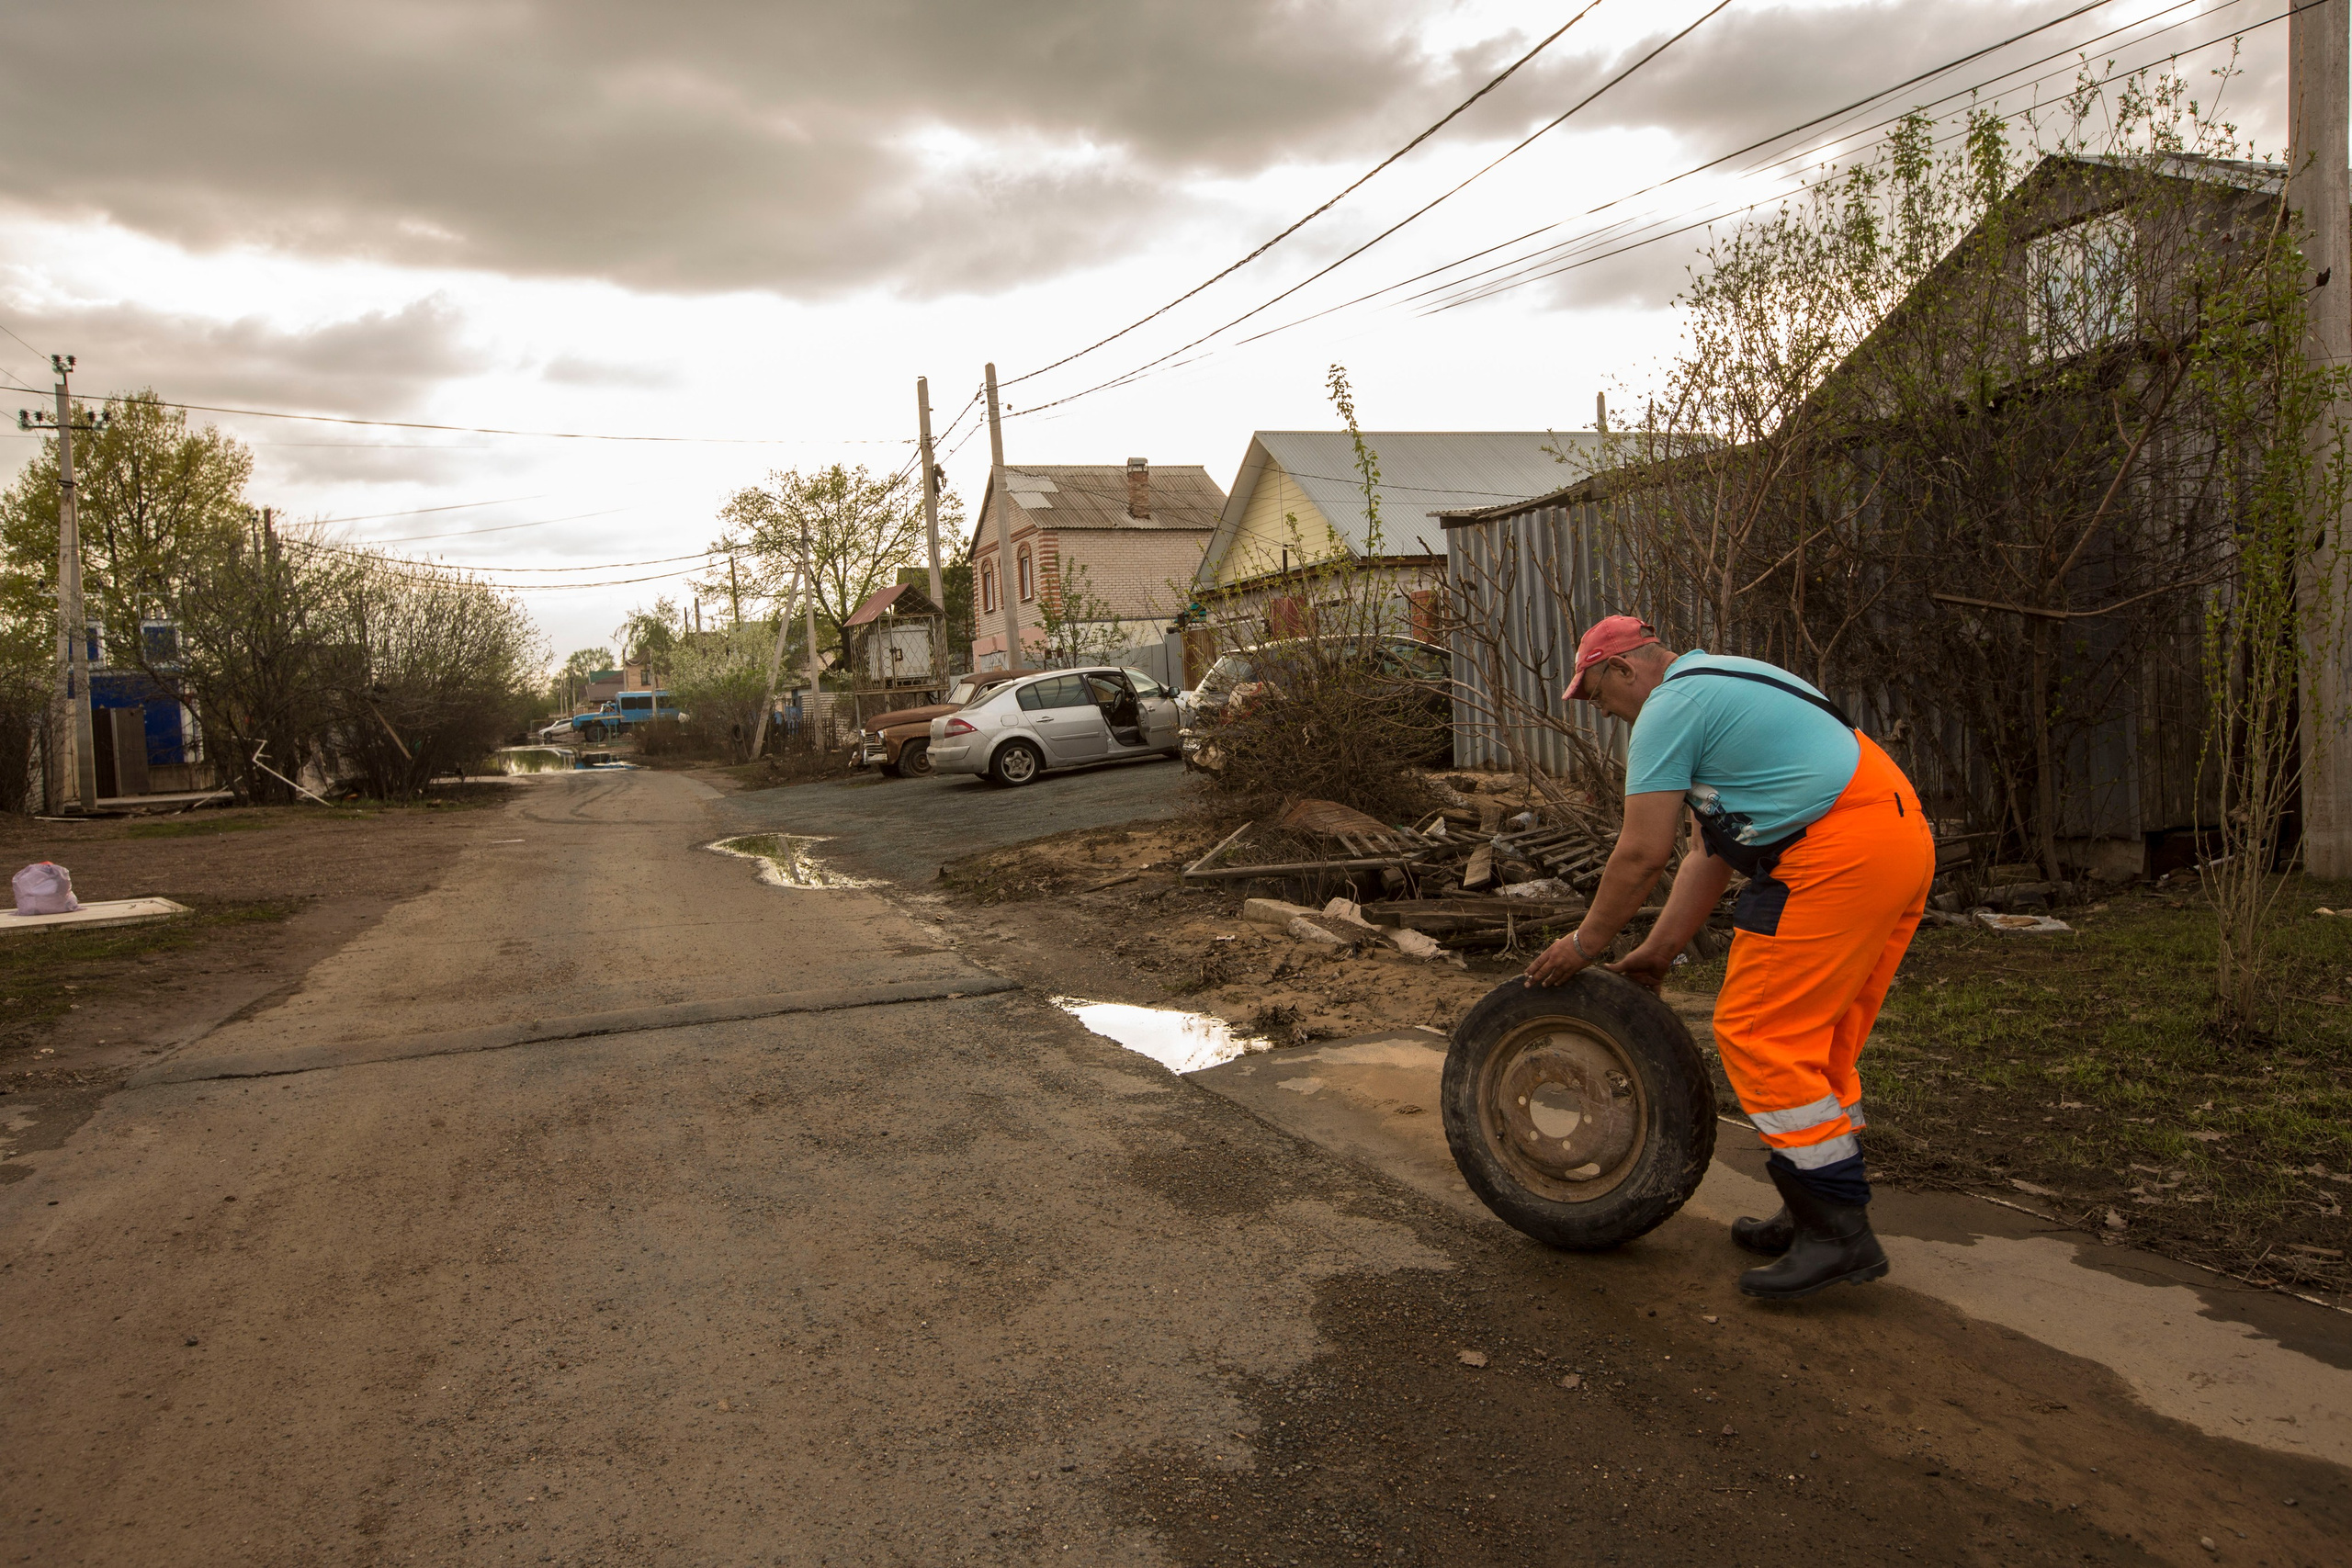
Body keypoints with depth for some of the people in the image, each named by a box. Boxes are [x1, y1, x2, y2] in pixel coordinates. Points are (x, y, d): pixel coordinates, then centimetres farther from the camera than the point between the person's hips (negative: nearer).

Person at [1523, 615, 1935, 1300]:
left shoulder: (1669, 708, -6)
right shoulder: (1717, 685, 25)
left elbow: (1641, 855, -8)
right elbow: (1711, 850, 24)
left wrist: (1585, 944, 5)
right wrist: (1659, 950, 25)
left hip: (1836, 855, -11)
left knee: (1756, 1032, -5)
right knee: (1819, 1036, 17)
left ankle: (1838, 1232, 0)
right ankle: (1822, 1214, 25)